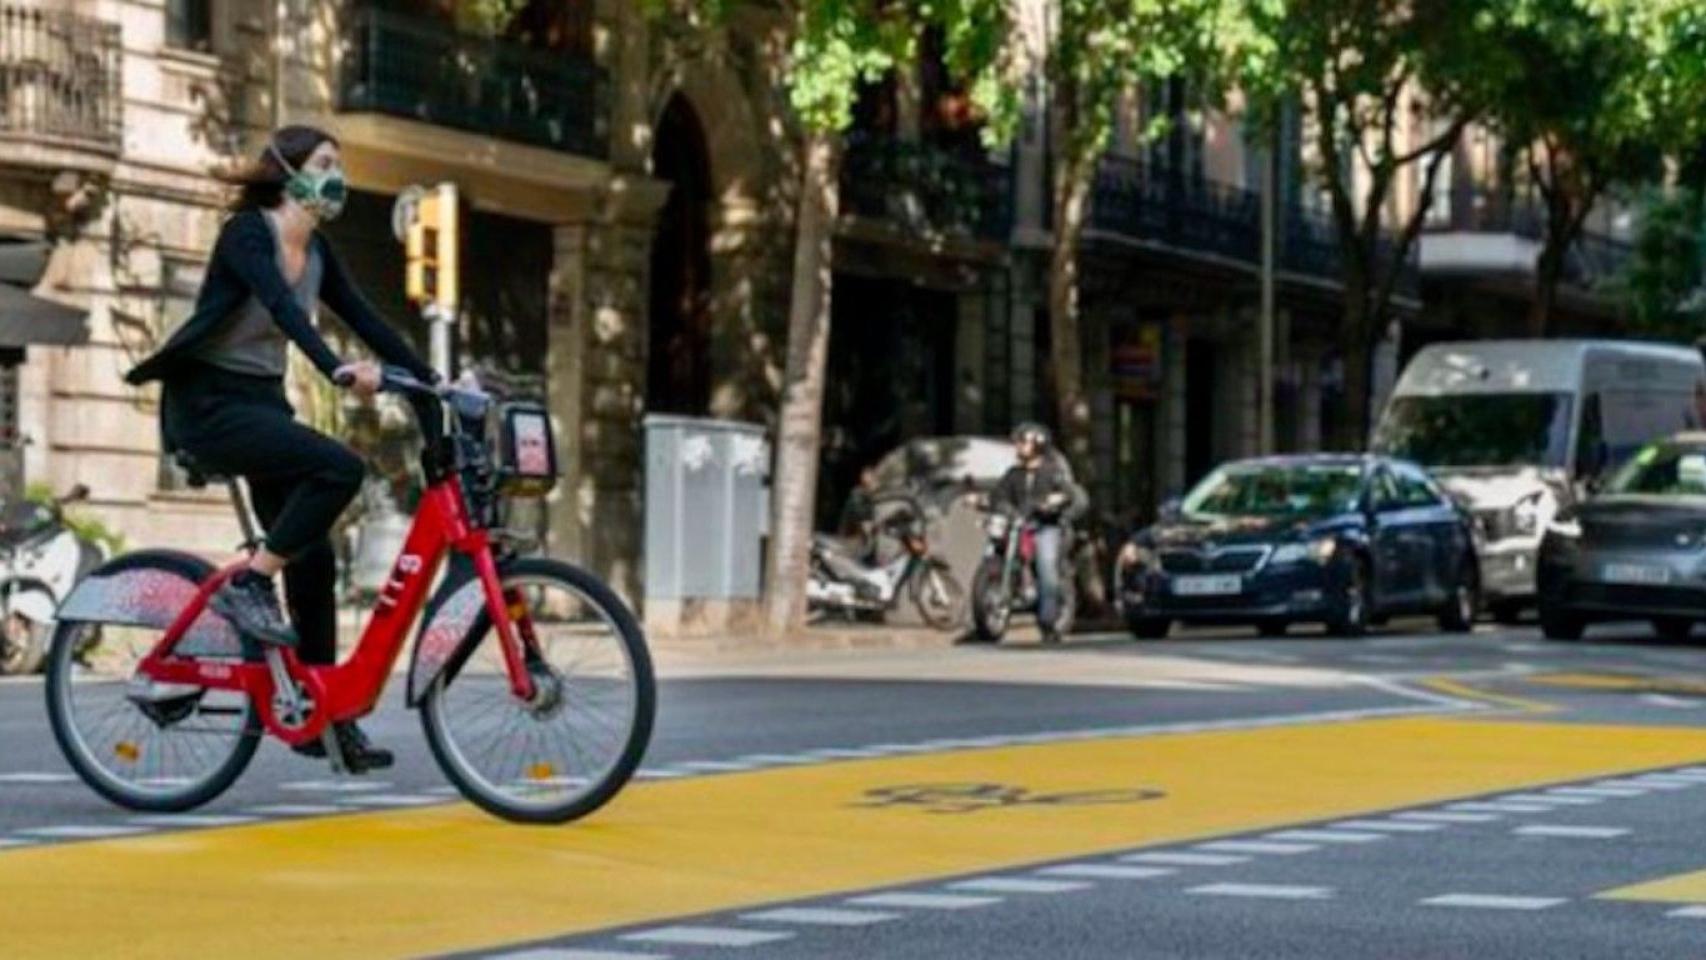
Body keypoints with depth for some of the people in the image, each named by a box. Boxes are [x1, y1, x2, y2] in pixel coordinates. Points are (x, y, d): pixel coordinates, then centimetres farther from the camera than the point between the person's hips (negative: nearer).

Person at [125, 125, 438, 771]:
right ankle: (248, 585, -16)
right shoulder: (247, 232, -15)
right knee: (339, 468, -28)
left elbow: (364, 320, 9)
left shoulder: (316, 252, 10)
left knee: (313, 558, 1)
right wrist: (338, 371, -45)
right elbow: (282, 307, -31)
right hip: (209, 403, -8)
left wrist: (432, 381, 1)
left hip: (261, 401, 8)